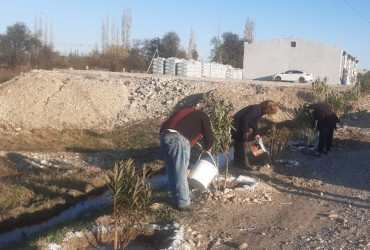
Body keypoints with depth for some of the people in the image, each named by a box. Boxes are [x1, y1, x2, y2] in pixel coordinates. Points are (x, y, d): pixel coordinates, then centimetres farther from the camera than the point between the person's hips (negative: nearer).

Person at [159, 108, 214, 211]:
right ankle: (183, 203, 9)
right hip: (178, 137, -7)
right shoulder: (203, 116, 18)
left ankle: (177, 199, 27)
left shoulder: (186, 112, 36)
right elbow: (209, 137, 7)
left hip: (164, 135, 7)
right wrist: (207, 149, 31)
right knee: (181, 172, 1)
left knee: (171, 171, 16)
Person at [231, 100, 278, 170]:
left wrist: (256, 133, 8)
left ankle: (237, 163, 24)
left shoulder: (260, 111, 6)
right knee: (243, 144, -8)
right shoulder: (256, 110, -25)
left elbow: (255, 122, 15)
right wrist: (246, 131, -24)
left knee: (239, 144, 16)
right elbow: (245, 119, -30)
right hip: (237, 125, -10)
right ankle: (244, 163, -3)